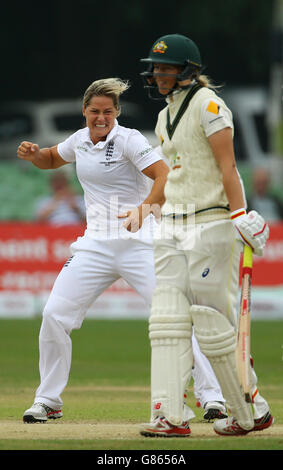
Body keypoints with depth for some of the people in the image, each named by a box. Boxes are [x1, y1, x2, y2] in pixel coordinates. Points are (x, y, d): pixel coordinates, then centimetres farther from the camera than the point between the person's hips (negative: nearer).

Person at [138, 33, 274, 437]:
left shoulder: (207, 104, -9)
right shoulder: (165, 117, 17)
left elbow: (227, 166, -16)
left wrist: (240, 216, -22)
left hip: (213, 220, -8)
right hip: (173, 224, 8)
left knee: (213, 322, -7)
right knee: (167, 320, -4)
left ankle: (251, 413, 6)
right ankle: (170, 417, -9)